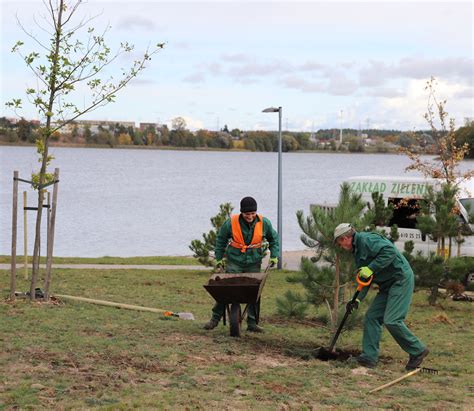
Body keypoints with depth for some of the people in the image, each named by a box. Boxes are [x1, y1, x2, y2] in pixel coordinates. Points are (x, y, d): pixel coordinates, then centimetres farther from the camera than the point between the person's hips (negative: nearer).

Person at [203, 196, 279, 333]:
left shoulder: (264, 223, -10)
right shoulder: (231, 223, -14)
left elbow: (273, 239, 9)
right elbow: (221, 239, 3)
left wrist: (274, 256, 3)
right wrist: (219, 258, 7)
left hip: (253, 263, 1)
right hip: (234, 262, -1)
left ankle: (252, 323, 10)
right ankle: (215, 318, 5)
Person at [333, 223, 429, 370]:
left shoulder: (366, 240, -13)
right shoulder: (357, 250, 19)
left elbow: (390, 251, -28)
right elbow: (365, 278, 21)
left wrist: (371, 268, -26)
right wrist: (358, 299, 10)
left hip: (401, 279, -10)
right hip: (387, 284, 10)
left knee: (392, 321, -15)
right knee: (372, 316, 4)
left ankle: (418, 351, 1)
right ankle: (369, 356, 7)